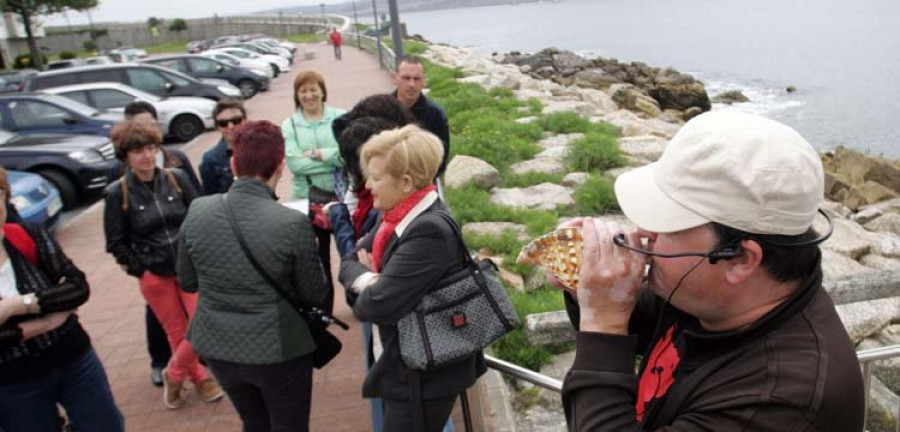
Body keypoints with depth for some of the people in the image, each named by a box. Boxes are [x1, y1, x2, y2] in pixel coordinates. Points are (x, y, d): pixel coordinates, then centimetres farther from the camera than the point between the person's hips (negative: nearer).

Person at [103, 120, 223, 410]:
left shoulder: (176, 178, -5)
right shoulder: (117, 193, -9)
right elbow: (116, 243, -2)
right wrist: (140, 269, -5)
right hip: (153, 275, -1)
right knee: (177, 332, 11)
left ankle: (174, 374, 23)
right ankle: (199, 378, 35)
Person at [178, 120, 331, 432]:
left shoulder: (197, 212, -10)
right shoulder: (294, 223, -22)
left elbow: (187, 282, 4)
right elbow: (316, 296, -9)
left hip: (218, 348, 4)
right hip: (279, 351, -4)